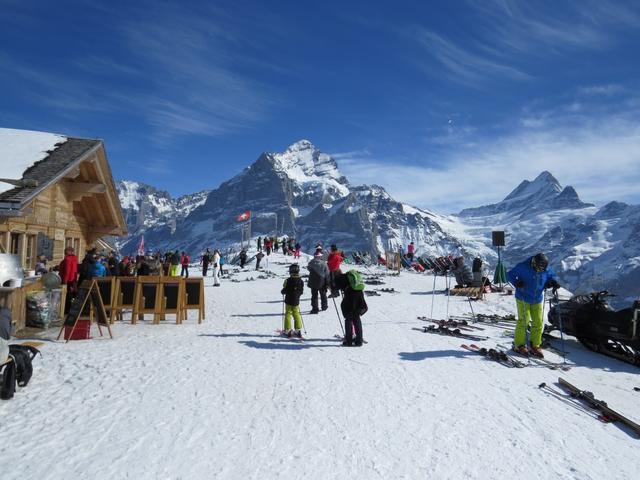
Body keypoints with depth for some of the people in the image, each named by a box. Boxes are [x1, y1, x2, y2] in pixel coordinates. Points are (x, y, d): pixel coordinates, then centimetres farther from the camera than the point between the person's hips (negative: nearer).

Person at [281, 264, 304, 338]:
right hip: (296, 301, 4)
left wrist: (282, 291, 8)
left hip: (288, 301, -4)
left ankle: (287, 330, 6)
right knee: (296, 314, 14)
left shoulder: (288, 281, -16)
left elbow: (285, 290, -14)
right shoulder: (301, 281, -2)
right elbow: (301, 292, 4)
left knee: (288, 314, 6)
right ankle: (298, 330, 14)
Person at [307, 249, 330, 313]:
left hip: (313, 282, 0)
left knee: (314, 295, 7)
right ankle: (324, 306, 33)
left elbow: (308, 268, 10)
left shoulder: (311, 263, -11)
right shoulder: (323, 263, -13)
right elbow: (327, 274, -8)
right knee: (323, 294, 20)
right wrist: (327, 283, 1)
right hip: (322, 283, 0)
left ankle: (315, 308, 3)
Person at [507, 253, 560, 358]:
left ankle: (535, 346, 17)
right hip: (523, 299, -5)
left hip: (537, 300, 5)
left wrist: (553, 282, -8)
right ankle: (518, 345, 7)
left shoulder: (547, 269, -7)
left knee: (538, 322, 3)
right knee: (523, 321, -8)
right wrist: (516, 283, -28)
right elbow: (510, 274, -11)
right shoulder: (523, 267, -20)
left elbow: (551, 276, 14)